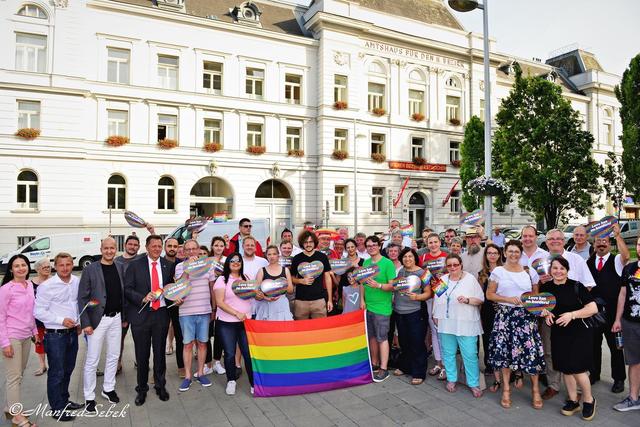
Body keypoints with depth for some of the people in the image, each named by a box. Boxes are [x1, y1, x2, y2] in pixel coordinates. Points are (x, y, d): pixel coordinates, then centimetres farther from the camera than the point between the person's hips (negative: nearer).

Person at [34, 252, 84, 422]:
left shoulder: (77, 282, 0)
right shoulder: (46, 286, -15)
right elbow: (38, 311, -13)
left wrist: (79, 322, 8)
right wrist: (61, 320, -19)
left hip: (72, 333, 5)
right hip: (55, 335, -5)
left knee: (68, 370, 19)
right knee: (57, 373, 6)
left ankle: (64, 401, 37)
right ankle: (57, 409, 20)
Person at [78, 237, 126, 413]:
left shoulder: (120, 268, 4)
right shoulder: (90, 269, -8)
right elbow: (82, 298, -7)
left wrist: (124, 317, 8)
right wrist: (85, 323, -11)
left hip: (116, 318, 4)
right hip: (98, 319, -4)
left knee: (114, 356, 15)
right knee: (92, 360, 3)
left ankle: (108, 389, 32)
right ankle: (89, 397, 17)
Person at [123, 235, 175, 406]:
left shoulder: (169, 265, 5)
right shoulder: (135, 265, -3)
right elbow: (127, 289, -6)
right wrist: (143, 298, -19)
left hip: (161, 314, 2)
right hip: (141, 314, -2)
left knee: (160, 352, 13)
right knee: (142, 354, 9)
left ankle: (160, 386, 31)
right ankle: (142, 389, 27)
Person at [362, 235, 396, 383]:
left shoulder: (387, 263, -10)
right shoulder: (365, 263, 9)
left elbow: (393, 286, -13)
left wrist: (378, 285, -27)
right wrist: (363, 299, 5)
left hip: (382, 308, -6)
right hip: (368, 306, 6)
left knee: (382, 338, 0)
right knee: (372, 337, 14)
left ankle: (384, 369, 9)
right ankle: (374, 364, 28)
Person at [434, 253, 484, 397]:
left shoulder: (470, 279, -3)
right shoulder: (442, 280, 9)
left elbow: (480, 299, -3)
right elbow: (437, 299, 14)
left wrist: (467, 300, -19)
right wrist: (436, 315, 13)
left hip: (466, 324, -4)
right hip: (446, 323, 4)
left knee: (470, 354, -2)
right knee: (448, 353, 11)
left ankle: (474, 384, 11)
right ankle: (451, 379, 26)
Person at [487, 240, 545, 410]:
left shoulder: (530, 272, 5)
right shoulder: (497, 271, 0)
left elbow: (536, 295, 14)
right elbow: (489, 294, 1)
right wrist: (508, 299, -11)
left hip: (526, 316, 1)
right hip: (504, 315, -1)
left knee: (531, 350, -4)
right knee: (505, 351, 3)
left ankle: (535, 389, 15)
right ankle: (506, 388, 18)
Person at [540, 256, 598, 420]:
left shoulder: (576, 287, -9)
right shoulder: (545, 287, 2)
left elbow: (593, 308, -11)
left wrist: (572, 314, -20)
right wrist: (545, 313, -5)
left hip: (579, 333, -4)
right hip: (558, 333, 4)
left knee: (577, 368, -5)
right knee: (565, 368, 11)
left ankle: (589, 400, 20)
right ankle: (573, 401, 28)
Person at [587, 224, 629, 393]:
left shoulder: (616, 261, -3)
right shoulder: (588, 261, 4)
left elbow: (626, 256, -27)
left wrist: (618, 235, -34)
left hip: (611, 311, -3)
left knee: (615, 345, 8)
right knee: (594, 343, 15)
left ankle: (619, 379, 22)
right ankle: (594, 374, 30)